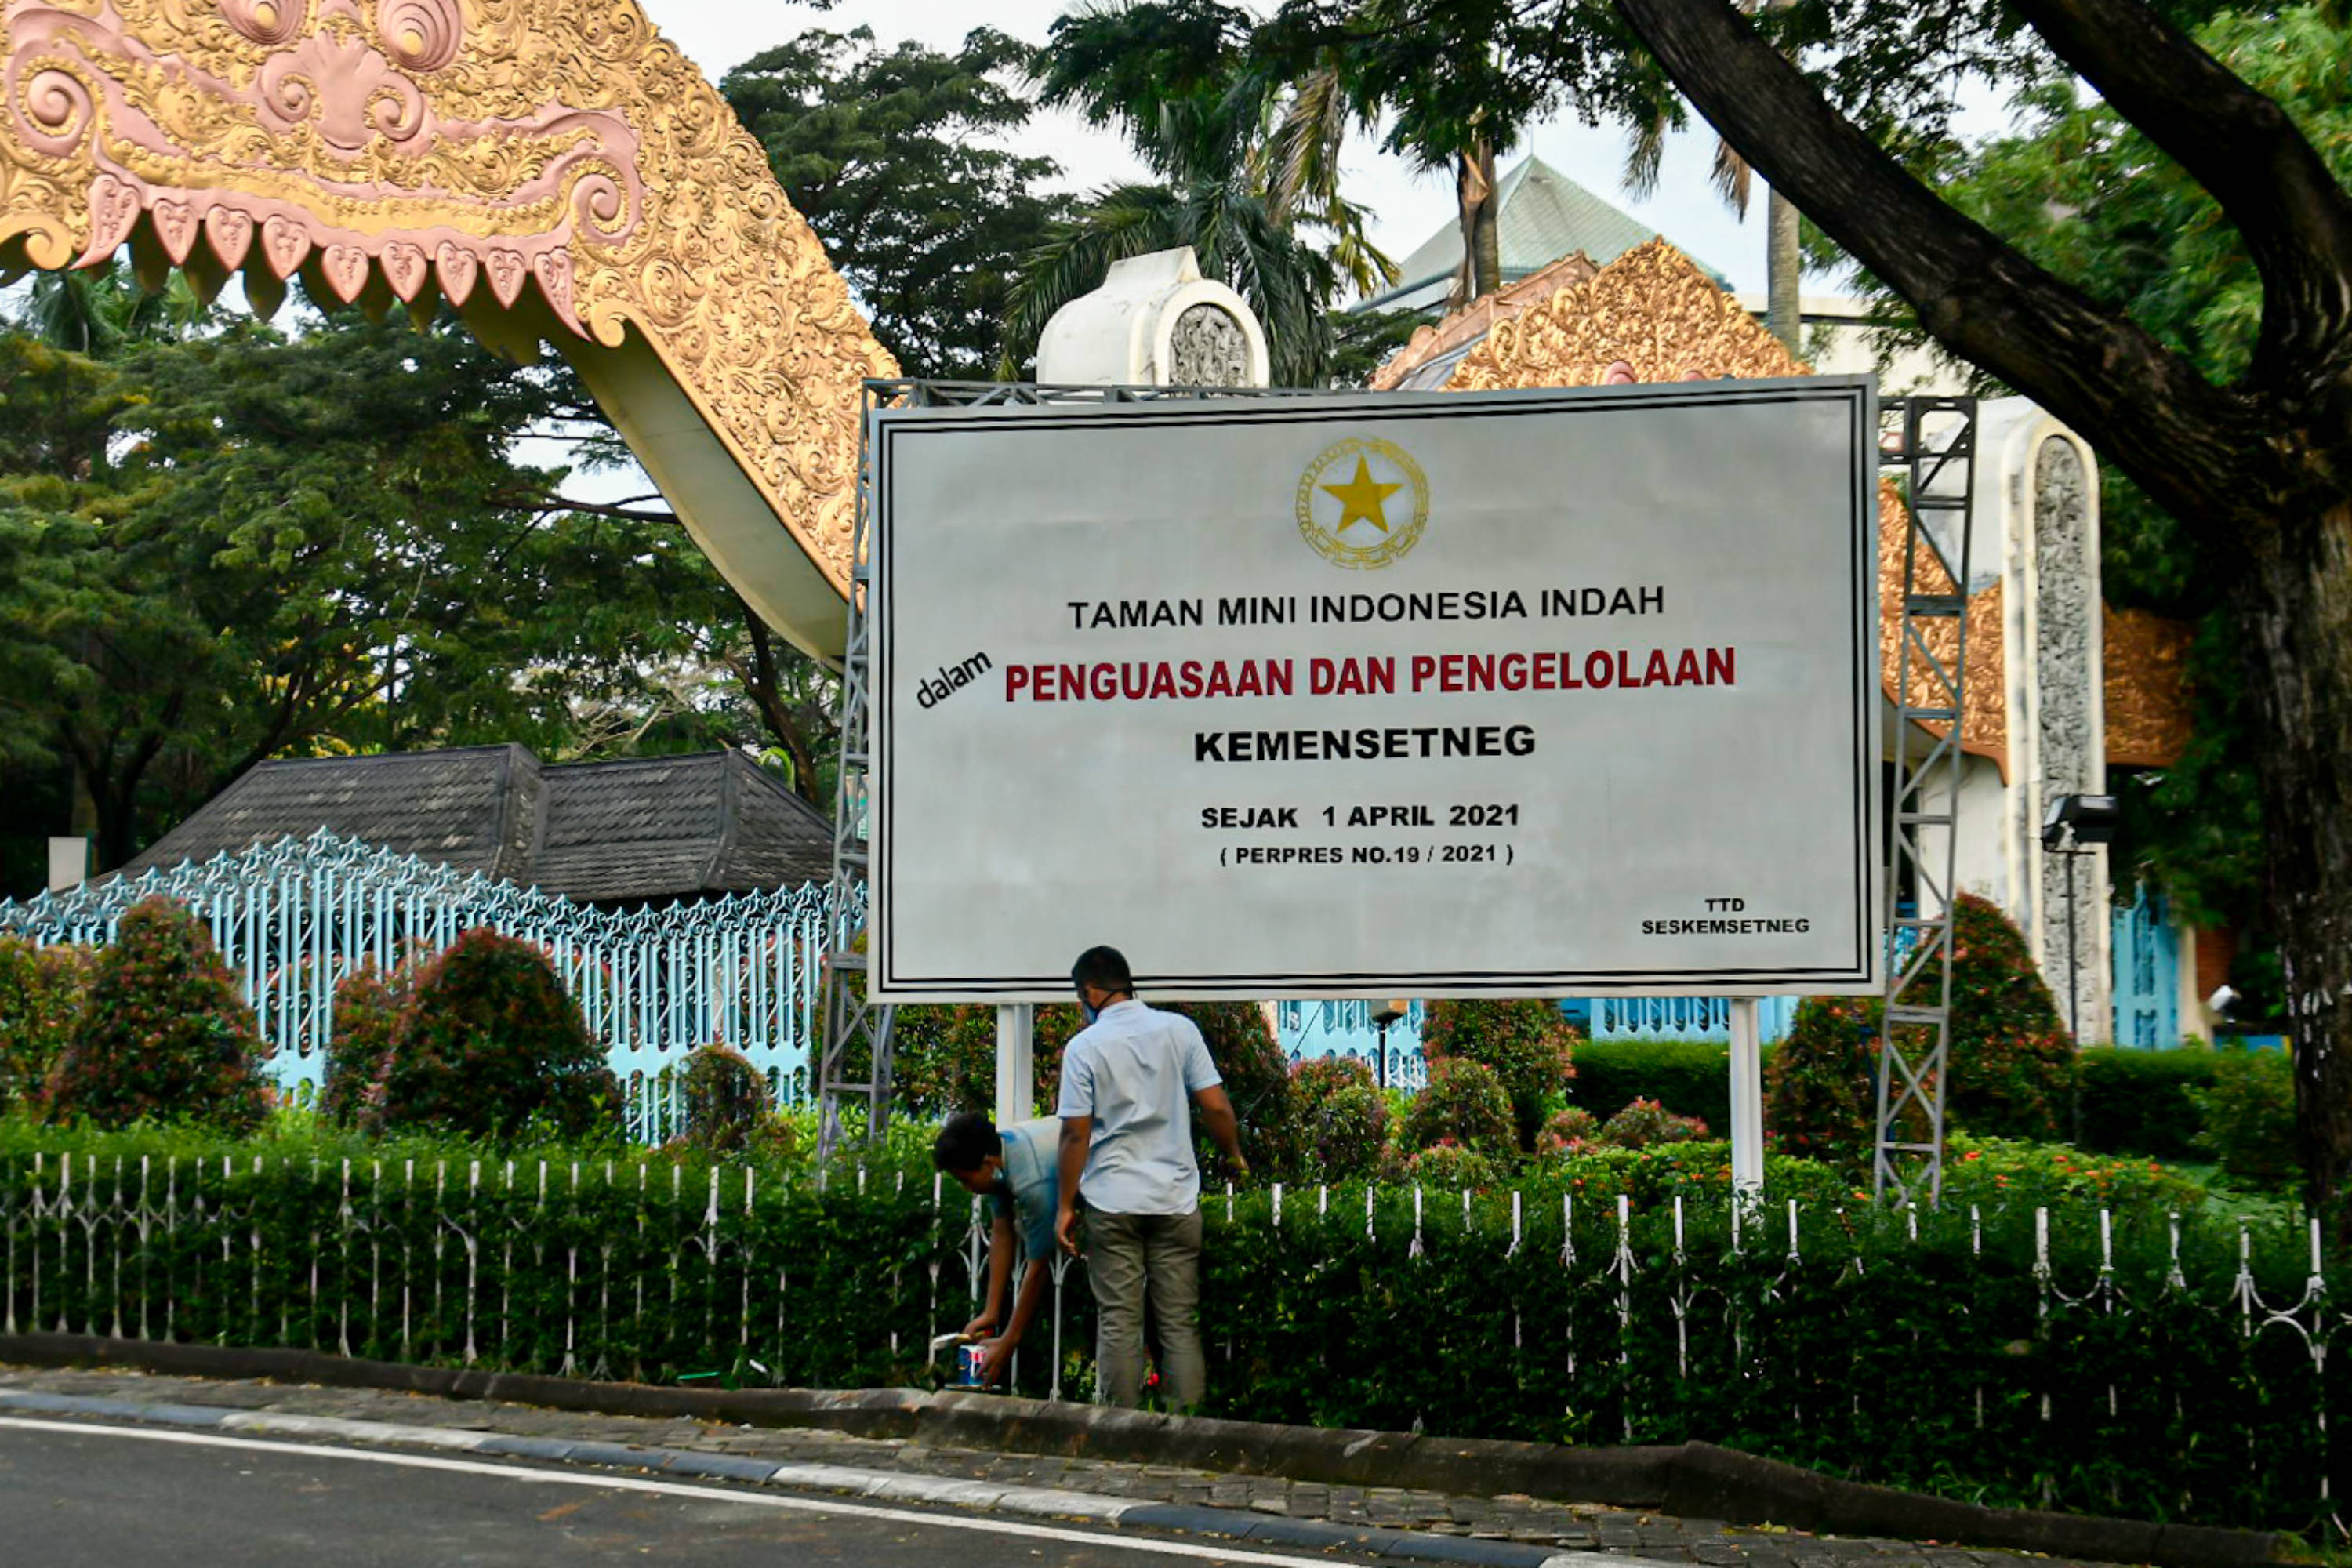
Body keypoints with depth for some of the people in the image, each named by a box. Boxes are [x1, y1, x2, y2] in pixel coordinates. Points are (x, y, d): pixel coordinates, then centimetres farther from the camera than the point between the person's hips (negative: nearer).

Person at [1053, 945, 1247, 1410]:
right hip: (1176, 1198, 2)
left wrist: (1065, 1206, 2)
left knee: (1118, 1324, 5)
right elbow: (1216, 1107, -1)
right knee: (1181, 1323, 6)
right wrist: (1235, 1157, 16)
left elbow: (1076, 1134, -6)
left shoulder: (1084, 1047, -5)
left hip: (1112, 1201, -2)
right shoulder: (1179, 1029, 1)